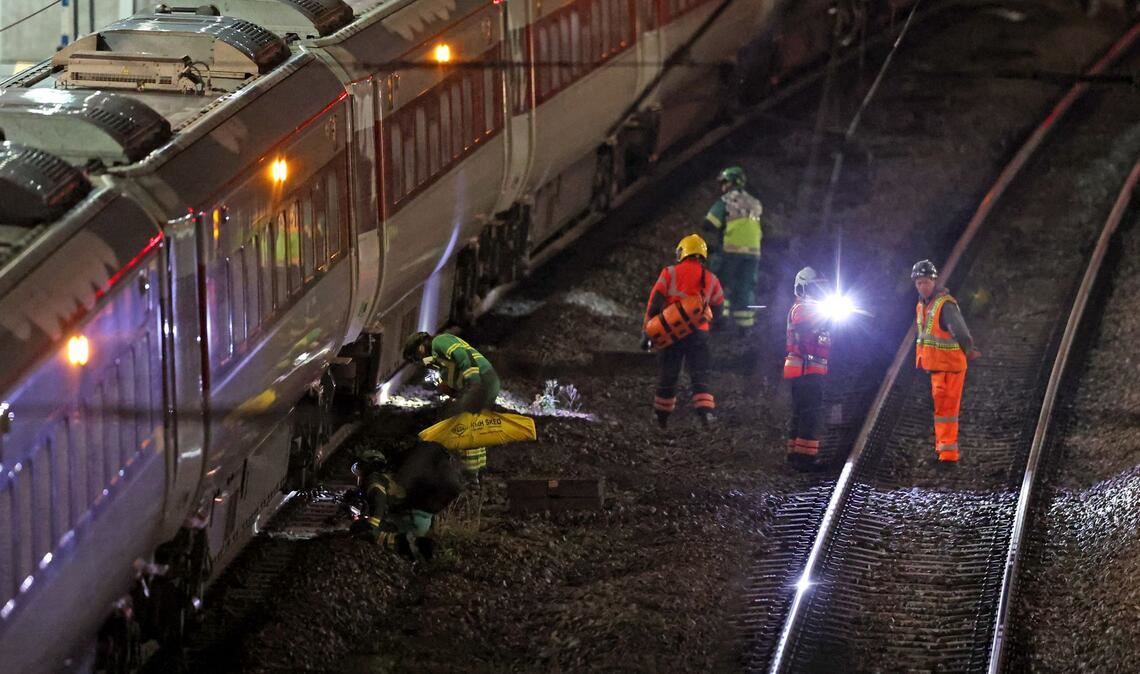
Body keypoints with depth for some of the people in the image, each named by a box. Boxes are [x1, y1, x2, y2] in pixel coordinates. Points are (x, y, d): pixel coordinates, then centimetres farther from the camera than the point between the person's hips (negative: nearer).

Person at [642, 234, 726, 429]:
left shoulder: (670, 273, -1)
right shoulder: (711, 280, 6)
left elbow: (654, 304, -3)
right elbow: (718, 309, 16)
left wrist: (646, 332, 1)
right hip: (699, 334, 0)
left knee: (667, 375, 11)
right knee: (700, 376, 1)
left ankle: (661, 415, 21)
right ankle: (705, 411, -18)